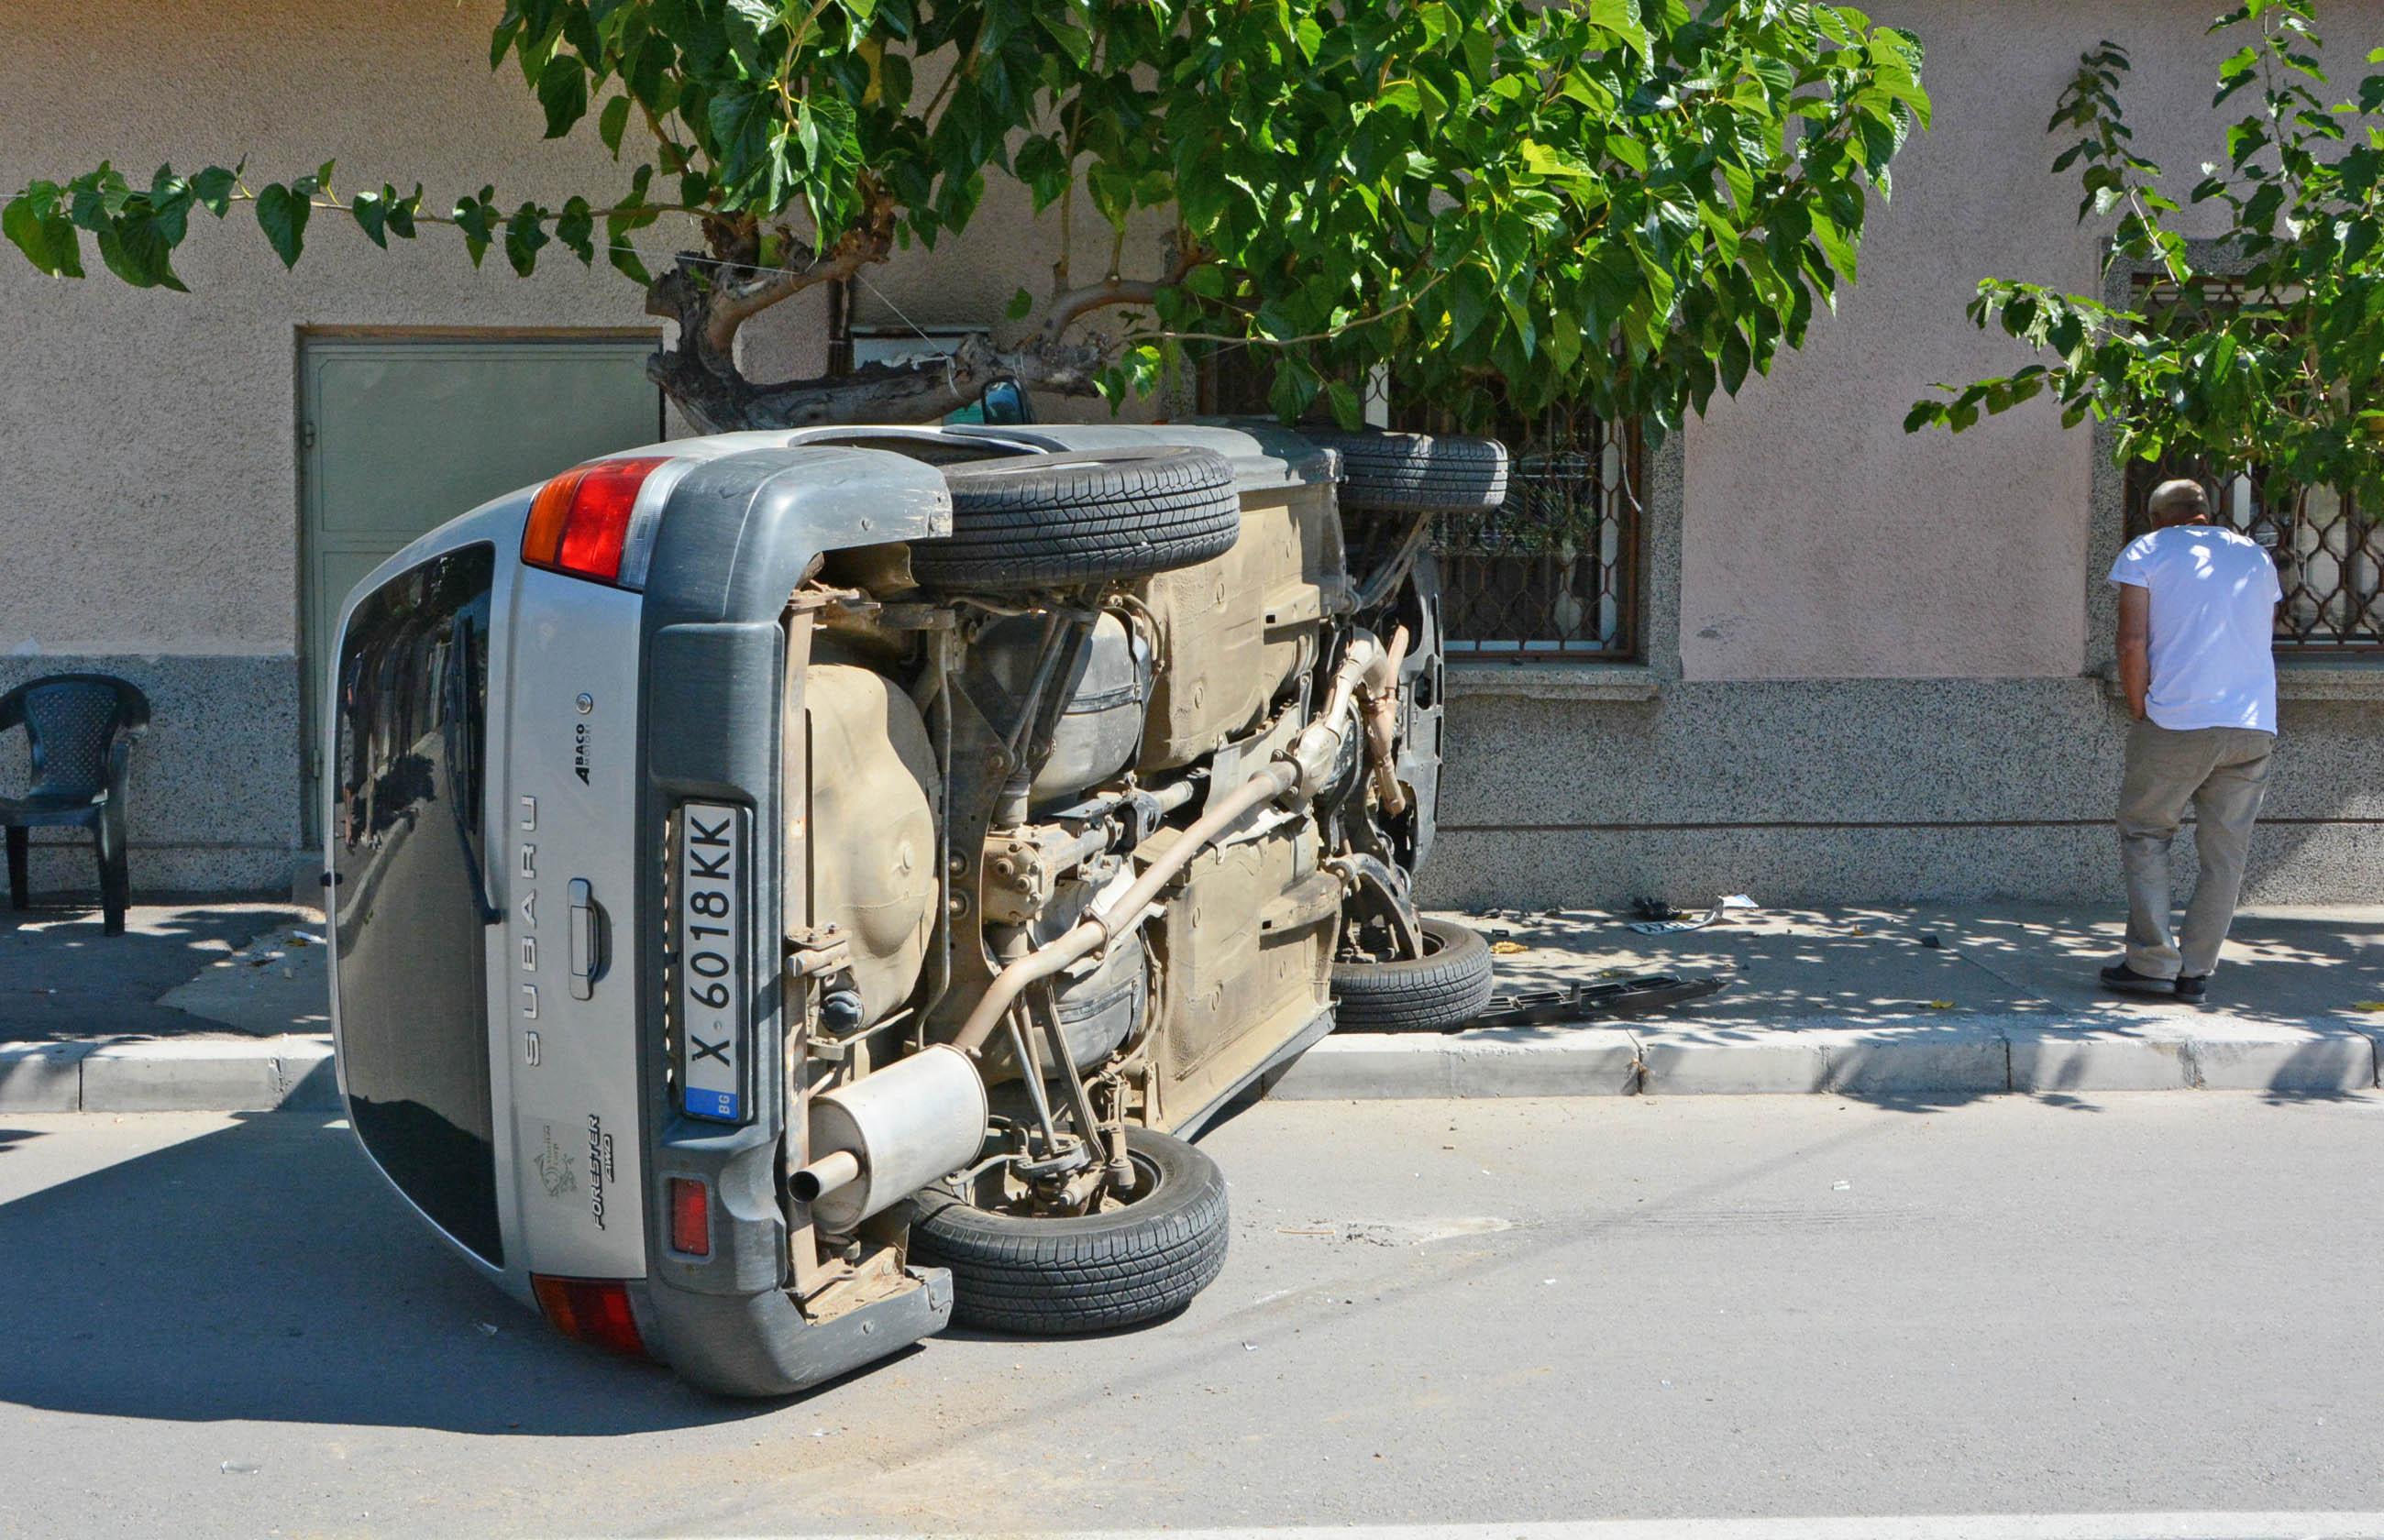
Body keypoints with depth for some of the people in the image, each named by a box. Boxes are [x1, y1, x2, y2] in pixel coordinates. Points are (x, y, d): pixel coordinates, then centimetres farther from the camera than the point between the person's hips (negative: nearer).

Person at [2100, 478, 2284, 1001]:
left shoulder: (2145, 551, 4)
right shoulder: (2255, 556, 18)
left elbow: (2133, 643, -6)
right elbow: (2263, 641, 19)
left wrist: (2141, 715, 1)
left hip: (2176, 721, -4)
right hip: (2255, 724, 4)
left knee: (2145, 835, 8)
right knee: (2225, 851, 8)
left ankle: (2153, 962, 2)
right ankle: (2196, 970, 9)